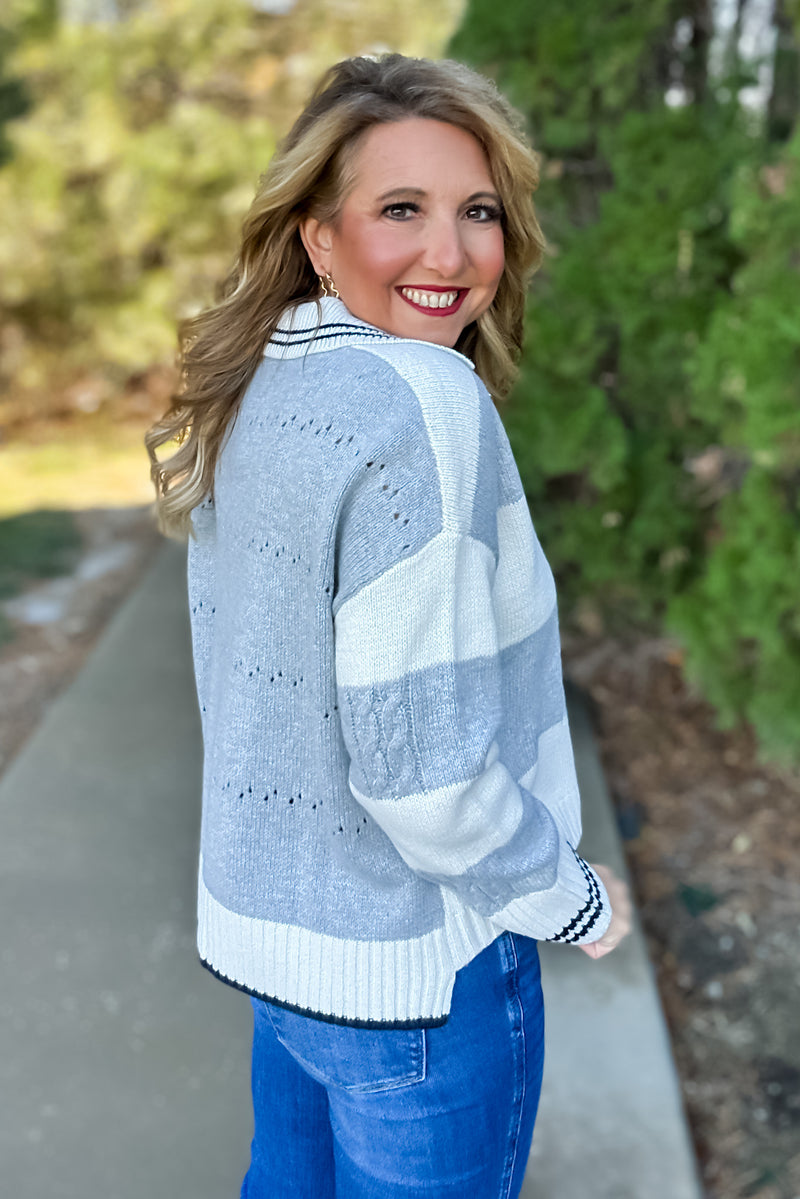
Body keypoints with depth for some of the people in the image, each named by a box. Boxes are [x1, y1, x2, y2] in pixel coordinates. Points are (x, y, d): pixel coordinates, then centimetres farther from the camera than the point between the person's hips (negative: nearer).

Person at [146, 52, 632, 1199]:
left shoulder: (252, 393, 0)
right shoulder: (425, 407, -25)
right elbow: (419, 764, -27)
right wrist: (573, 899, -9)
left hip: (273, 914, 7)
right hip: (416, 962, -7)